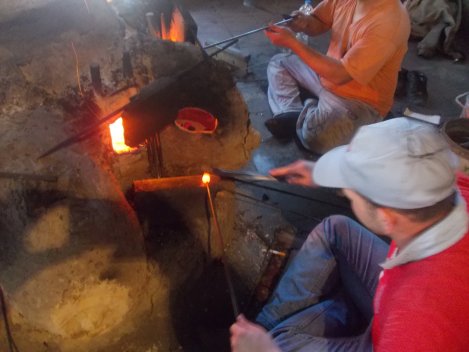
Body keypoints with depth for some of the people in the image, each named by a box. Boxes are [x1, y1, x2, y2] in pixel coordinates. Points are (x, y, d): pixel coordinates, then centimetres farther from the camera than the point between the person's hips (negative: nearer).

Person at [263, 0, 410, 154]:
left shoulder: (388, 22, -31)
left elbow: (340, 74, -31)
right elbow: (318, 23, 9)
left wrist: (292, 42, -29)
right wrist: (304, 22, -16)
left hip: (360, 100, -9)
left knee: (315, 135, -35)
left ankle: (307, 112, -2)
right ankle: (293, 115, -8)